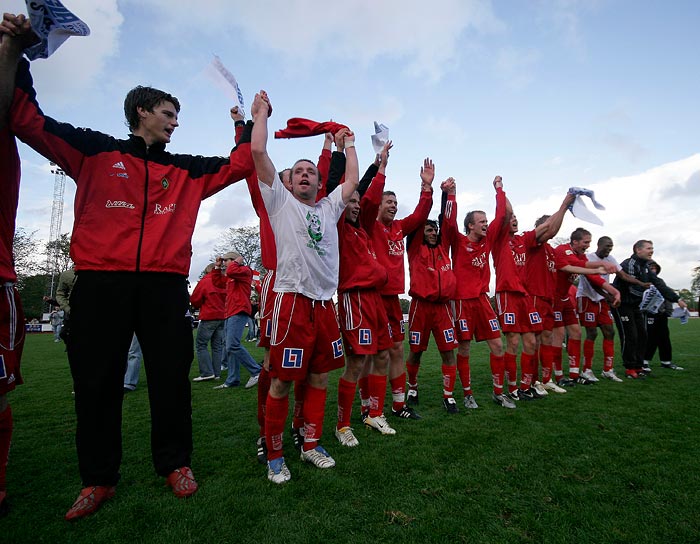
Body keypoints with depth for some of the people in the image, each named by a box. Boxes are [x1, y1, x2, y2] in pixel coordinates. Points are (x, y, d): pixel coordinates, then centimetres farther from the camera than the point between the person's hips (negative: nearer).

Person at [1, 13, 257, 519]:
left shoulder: (186, 170, 18)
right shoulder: (96, 151, 13)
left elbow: (237, 163, 18)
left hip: (165, 284, 2)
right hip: (100, 280, -1)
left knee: (171, 377, 4)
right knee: (96, 381, 5)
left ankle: (175, 462, 21)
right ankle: (98, 478, 23)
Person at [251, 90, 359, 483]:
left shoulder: (330, 207, 19)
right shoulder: (281, 201, 7)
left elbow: (354, 180, 22)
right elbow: (258, 152, 1)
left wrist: (349, 144, 32)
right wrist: (261, 113, 13)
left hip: (325, 302, 5)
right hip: (292, 299, -5)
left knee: (320, 377, 12)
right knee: (282, 381, 0)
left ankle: (312, 444, 28)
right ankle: (275, 454, 17)